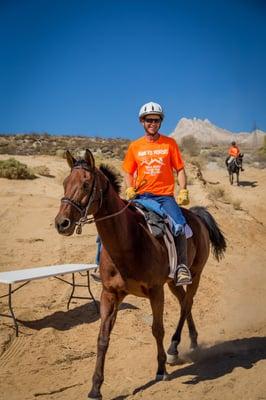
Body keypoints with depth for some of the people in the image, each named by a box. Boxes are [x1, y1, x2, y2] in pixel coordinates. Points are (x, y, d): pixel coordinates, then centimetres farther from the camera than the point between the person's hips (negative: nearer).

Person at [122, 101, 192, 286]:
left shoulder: (170, 143, 6)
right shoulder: (135, 146, 9)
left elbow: (180, 169, 8)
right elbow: (128, 172, 17)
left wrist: (183, 191, -6)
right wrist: (130, 189, -1)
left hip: (165, 196, -1)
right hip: (141, 196, 2)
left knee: (180, 225, -26)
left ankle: (182, 266, -17)